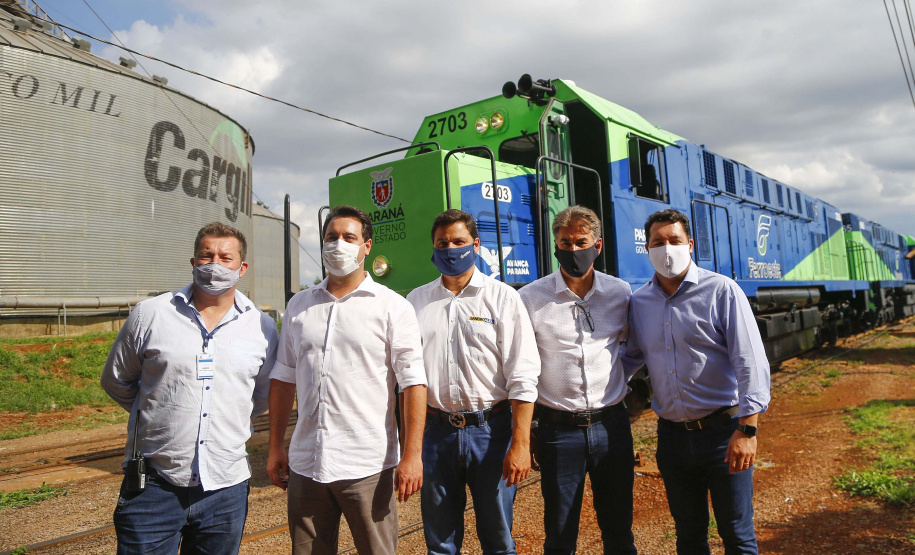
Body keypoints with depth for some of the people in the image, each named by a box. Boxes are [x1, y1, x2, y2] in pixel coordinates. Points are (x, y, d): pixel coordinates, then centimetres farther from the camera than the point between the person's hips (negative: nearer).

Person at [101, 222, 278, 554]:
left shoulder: (263, 327, 1)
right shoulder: (149, 315, -2)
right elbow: (115, 380, 10)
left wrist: (228, 419, 9)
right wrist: (157, 414, 9)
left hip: (226, 487, 2)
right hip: (154, 486, -1)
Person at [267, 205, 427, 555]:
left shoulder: (392, 307, -4)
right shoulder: (299, 306, 9)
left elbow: (413, 384, -8)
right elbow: (283, 378, 13)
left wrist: (412, 455, -13)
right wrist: (275, 447, 11)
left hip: (367, 468, -4)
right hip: (305, 465, 4)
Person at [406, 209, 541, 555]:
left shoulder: (502, 297, -2)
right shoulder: (417, 301, 7)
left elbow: (523, 378, -6)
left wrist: (520, 444, -12)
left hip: (490, 429, -2)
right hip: (437, 431, 3)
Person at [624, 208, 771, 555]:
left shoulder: (721, 291, -9)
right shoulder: (639, 302, 5)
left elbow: (751, 361, -13)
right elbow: (630, 356, 16)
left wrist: (747, 429, -19)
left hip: (722, 431, -4)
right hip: (672, 434, 4)